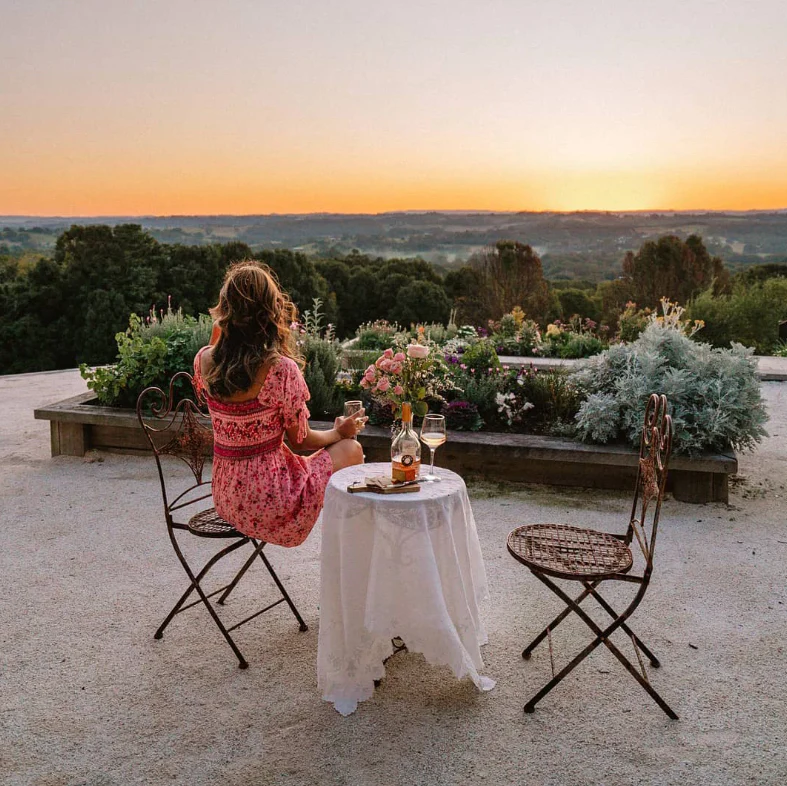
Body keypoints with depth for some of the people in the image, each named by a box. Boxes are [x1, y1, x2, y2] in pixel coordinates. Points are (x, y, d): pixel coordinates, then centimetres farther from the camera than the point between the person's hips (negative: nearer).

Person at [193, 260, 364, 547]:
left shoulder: (204, 360, -8)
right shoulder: (282, 370, -24)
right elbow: (301, 439, -11)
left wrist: (215, 335, 11)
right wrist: (340, 432, 9)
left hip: (226, 497, 7)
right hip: (268, 501, -6)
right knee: (351, 450, 12)